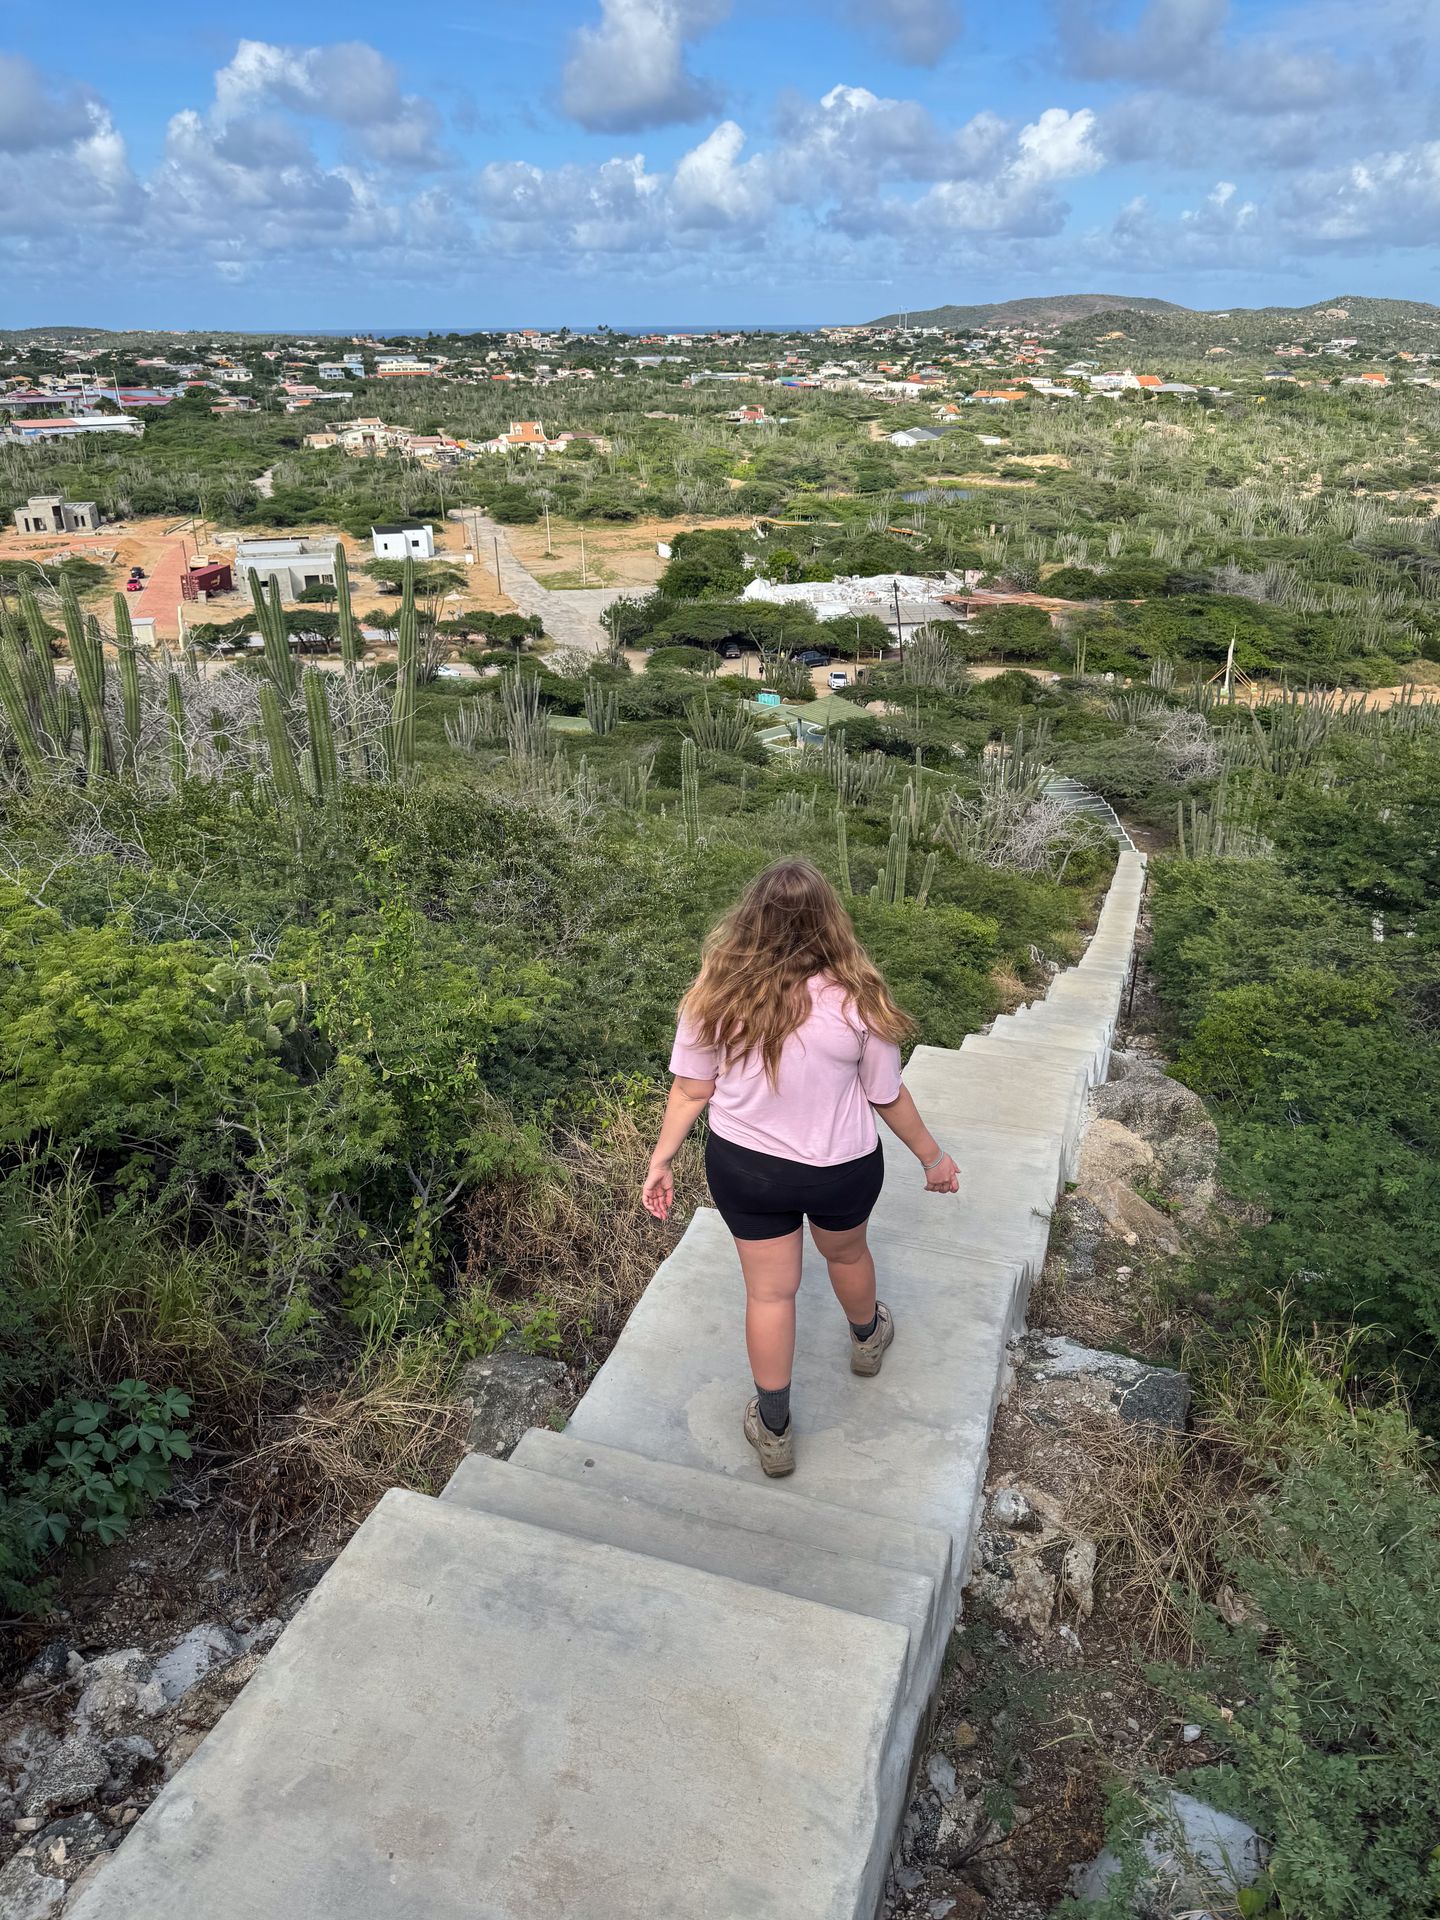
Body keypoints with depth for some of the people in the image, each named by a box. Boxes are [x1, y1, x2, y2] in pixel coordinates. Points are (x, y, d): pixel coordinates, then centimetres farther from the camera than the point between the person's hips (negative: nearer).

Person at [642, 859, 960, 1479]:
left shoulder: (717, 993, -20)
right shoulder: (853, 998, -23)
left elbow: (691, 1089, -9)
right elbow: (888, 1098, -10)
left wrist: (662, 1159, 6)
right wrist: (933, 1157, 7)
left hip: (742, 1169, 1)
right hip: (840, 1171, 0)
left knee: (768, 1292, 18)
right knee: (846, 1252, 30)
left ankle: (774, 1431, 34)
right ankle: (867, 1337, 61)